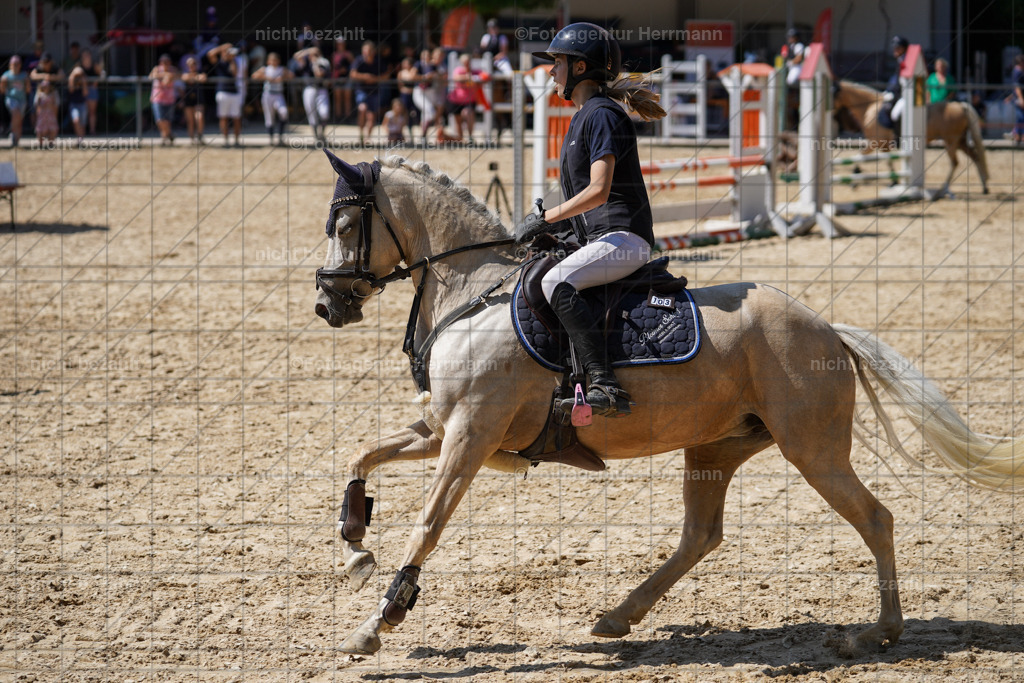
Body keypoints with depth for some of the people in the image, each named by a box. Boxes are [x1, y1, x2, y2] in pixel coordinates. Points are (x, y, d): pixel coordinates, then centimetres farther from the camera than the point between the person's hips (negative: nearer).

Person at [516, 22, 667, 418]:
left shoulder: (602, 115, -11)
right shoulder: (582, 117, 20)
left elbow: (598, 191, -20)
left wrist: (545, 219, -14)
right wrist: (549, 223, 14)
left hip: (623, 235, -11)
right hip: (599, 239, 11)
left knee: (556, 282, -31)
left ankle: (605, 385, -38)